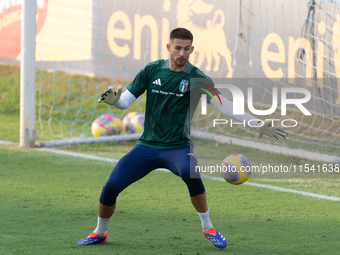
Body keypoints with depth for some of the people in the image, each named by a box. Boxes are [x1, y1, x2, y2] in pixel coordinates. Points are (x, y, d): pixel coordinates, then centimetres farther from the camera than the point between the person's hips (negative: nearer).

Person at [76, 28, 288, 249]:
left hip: (177, 147, -3)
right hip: (147, 145, 3)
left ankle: (208, 228, -16)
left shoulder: (197, 78, -9)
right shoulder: (152, 70, 0)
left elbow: (224, 105, -17)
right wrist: (114, 100, -20)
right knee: (111, 187, -7)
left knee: (190, 174, -36)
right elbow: (126, 100, 4)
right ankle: (99, 233, 21)